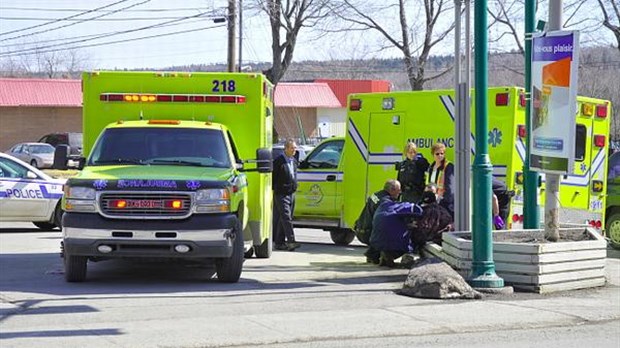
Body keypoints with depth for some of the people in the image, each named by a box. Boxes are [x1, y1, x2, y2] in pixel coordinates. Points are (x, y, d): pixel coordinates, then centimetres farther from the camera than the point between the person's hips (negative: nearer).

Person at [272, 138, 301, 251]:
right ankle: (291, 241, -21)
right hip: (281, 194, -8)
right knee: (286, 218, -14)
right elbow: (273, 177, -9)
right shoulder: (279, 161, -10)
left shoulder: (294, 161, 15)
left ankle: (279, 242, 13)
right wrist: (273, 190, -11)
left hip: (291, 194, 8)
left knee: (282, 220, 10)